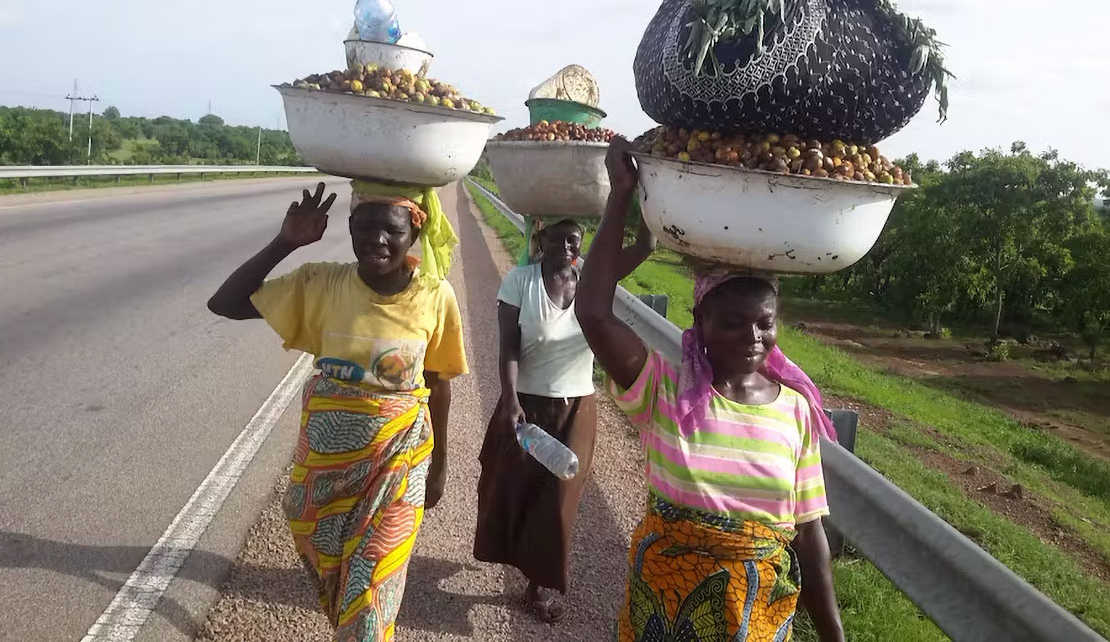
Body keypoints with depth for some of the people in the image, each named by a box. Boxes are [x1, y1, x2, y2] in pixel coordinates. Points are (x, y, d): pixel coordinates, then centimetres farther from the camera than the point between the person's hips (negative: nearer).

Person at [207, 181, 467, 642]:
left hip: (399, 458, -2)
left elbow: (438, 383, -1)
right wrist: (285, 243, -20)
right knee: (332, 578, 22)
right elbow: (224, 304, -11)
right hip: (327, 454, 2)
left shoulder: (436, 297, -13)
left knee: (371, 592, 5)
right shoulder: (321, 284, -12)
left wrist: (439, 462, 6)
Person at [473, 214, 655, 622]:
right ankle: (519, 556, 47)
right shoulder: (519, 281, -11)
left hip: (577, 409, 2)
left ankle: (543, 580, 31)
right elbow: (509, 348, -14)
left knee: (559, 496, 10)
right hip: (527, 404, -1)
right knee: (514, 489, 15)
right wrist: (510, 401, -24)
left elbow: (645, 246, -17)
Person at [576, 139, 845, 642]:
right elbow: (594, 316, -29)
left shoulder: (797, 409, -7)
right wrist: (621, 196, -29)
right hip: (665, 593, -1)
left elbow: (808, 530, -2)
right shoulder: (666, 389, -13)